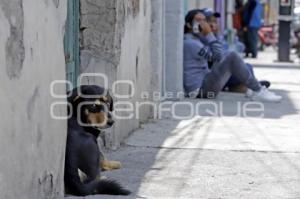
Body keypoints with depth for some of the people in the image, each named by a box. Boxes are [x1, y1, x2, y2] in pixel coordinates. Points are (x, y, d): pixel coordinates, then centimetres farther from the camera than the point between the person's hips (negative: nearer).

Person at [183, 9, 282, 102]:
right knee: (232, 56, -18)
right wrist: (209, 34, -11)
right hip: (201, 89, -11)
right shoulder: (190, 43, -14)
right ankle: (259, 92, -14)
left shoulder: (194, 40, 17)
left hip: (202, 88, 11)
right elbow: (218, 56, -18)